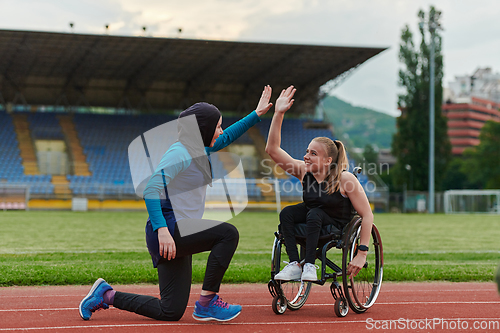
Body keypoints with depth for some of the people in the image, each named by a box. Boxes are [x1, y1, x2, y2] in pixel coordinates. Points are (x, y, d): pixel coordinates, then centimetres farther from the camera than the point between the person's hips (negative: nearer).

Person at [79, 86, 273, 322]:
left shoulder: (198, 150, 16)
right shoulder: (180, 153, -12)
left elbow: (227, 137, 35)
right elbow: (150, 190, -21)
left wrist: (256, 115, 32)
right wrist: (161, 229, -31)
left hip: (179, 234, 10)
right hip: (169, 229, -9)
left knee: (171, 312, 7)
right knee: (228, 233, -25)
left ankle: (106, 295, 18)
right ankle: (207, 303, -17)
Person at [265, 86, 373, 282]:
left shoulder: (345, 179, -22)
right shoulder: (303, 171, -9)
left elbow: (367, 215, -20)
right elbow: (272, 149, -14)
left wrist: (362, 253, -26)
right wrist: (278, 114, -22)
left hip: (339, 227, -5)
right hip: (313, 219, 5)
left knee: (315, 214, -32)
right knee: (287, 213, -22)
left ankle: (309, 266, -29)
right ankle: (294, 265, -24)